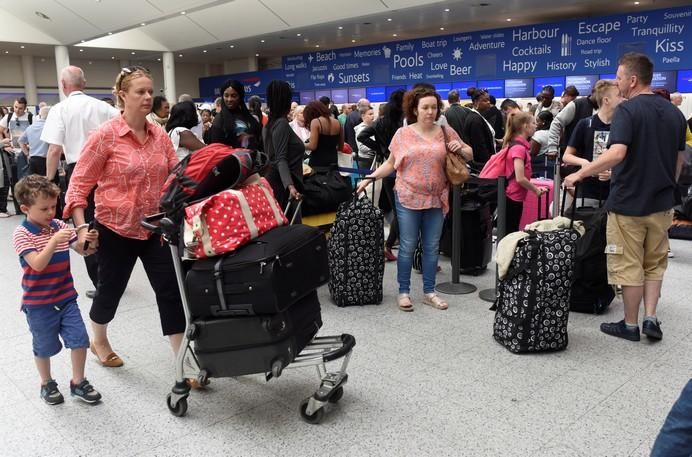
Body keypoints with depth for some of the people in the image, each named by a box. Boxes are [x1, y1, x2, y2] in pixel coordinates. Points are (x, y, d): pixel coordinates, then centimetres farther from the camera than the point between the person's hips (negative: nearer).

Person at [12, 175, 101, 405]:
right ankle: (47, 384, 34)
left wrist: (89, 241, -22)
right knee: (45, 346, 12)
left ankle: (78, 382, 20)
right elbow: (37, 264, -26)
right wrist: (54, 241, -38)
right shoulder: (22, 234, -14)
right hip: (38, 303, -4)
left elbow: (81, 250, -1)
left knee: (80, 339, 2)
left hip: (66, 297, 4)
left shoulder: (59, 225, 0)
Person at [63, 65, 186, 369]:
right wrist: (81, 228, -16)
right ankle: (99, 342, 45)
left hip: (156, 228, 3)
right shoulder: (105, 135, -12)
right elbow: (79, 184, -9)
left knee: (171, 290, -1)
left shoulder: (160, 135, 1)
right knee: (110, 290, 15)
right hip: (116, 228, -3)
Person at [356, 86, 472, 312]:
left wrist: (461, 148, -9)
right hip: (408, 198, -2)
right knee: (407, 246, 2)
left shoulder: (446, 132, 4)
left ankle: (429, 292, 21)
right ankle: (404, 292, 15)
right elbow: (390, 163, 5)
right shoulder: (403, 134, 0)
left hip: (436, 199, 2)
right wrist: (369, 178, -4)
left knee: (432, 247, 9)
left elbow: (469, 155, 12)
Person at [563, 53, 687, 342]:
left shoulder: (627, 110, -15)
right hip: (661, 204, 6)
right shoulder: (674, 113, 8)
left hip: (628, 203, -6)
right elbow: (679, 160, 14)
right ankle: (651, 318, 12)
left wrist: (579, 174, -23)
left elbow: (616, 154, -30)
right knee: (655, 264, 18)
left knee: (630, 266, 5)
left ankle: (630, 325, 16)